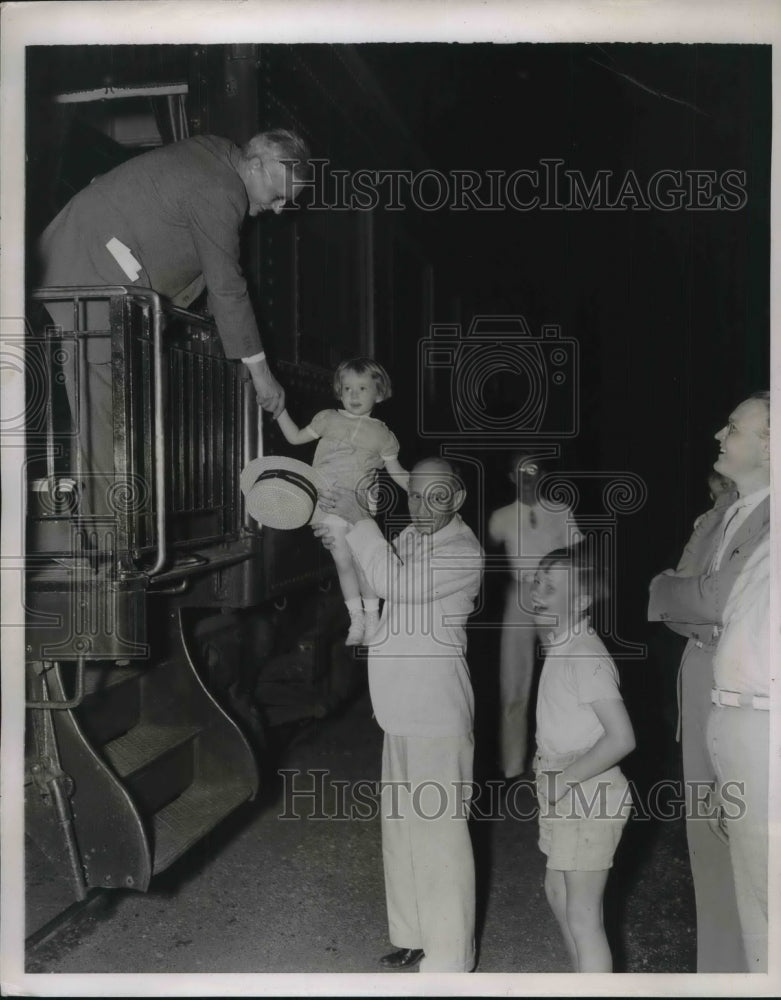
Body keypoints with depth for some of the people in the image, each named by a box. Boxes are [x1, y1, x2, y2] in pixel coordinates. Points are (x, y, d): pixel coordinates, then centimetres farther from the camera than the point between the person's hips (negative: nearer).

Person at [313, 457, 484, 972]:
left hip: (437, 717, -9)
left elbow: (396, 584, -29)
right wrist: (342, 545, 4)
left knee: (439, 833, -1)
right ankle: (417, 935, 34)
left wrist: (359, 520, -21)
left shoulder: (464, 551, -17)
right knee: (403, 827, 18)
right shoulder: (409, 539, 9)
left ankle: (447, 957, 12)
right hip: (402, 713, 9)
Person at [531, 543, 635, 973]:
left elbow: (621, 737, -27)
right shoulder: (559, 647, 5)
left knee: (583, 915, 0)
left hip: (587, 796, -10)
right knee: (557, 892, 24)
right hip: (564, 794, 10)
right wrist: (549, 774, 7)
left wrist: (564, 779, -21)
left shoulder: (585, 656, -22)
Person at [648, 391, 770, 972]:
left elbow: (722, 597, -20)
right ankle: (720, 965, 31)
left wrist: (667, 589, -4)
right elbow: (673, 598, 8)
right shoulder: (720, 512, 11)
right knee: (709, 837, 15)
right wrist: (705, 623, -10)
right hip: (704, 690, 8)